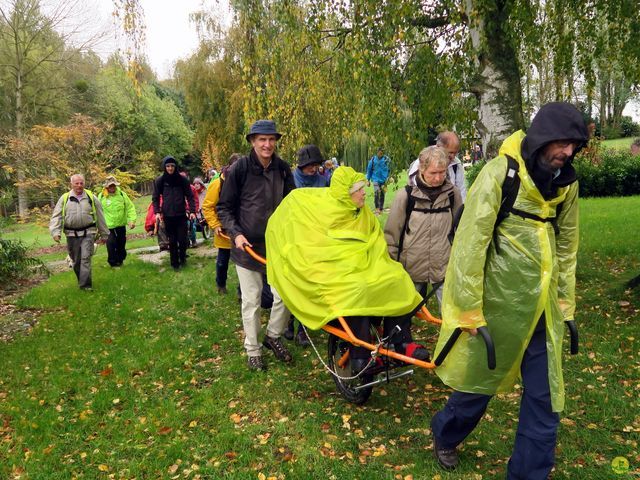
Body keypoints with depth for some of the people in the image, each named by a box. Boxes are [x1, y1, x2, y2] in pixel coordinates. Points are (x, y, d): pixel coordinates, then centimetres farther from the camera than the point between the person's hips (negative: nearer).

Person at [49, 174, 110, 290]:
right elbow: (56, 216, 4)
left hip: (88, 233, -2)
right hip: (71, 235, 2)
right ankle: (81, 280, 29)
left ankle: (85, 285, -10)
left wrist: (104, 234, 12)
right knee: (76, 261, 11)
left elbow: (100, 217, 9)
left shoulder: (91, 198, 4)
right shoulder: (64, 198, 5)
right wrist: (55, 232, -10)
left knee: (85, 258, -11)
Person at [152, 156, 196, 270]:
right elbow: (155, 198, 5)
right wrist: (157, 212, -7)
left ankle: (183, 257, 26)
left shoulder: (183, 179, 0)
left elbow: (190, 196, 2)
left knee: (183, 239, -3)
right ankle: (175, 263, 19)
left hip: (181, 215, 0)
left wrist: (192, 211, -7)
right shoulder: (160, 181, 1)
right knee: (172, 241, 5)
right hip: (167, 216, 0)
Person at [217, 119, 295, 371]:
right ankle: (252, 349, 25)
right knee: (251, 301, 6)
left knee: (285, 295, 2)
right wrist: (235, 233, -17)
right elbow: (224, 207, -4)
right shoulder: (240, 168, -11)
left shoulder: (283, 168, 0)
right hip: (248, 245, -3)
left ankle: (273, 336, 29)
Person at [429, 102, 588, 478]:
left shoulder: (567, 182, 6)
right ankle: (445, 434, 42)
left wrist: (566, 302, 16)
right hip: (498, 302, -5)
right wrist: (469, 308, -15)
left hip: (542, 307, 5)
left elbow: (567, 245, 15)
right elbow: (471, 242, -15)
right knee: (480, 382, 12)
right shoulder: (501, 173, -13)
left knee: (546, 397, 8)